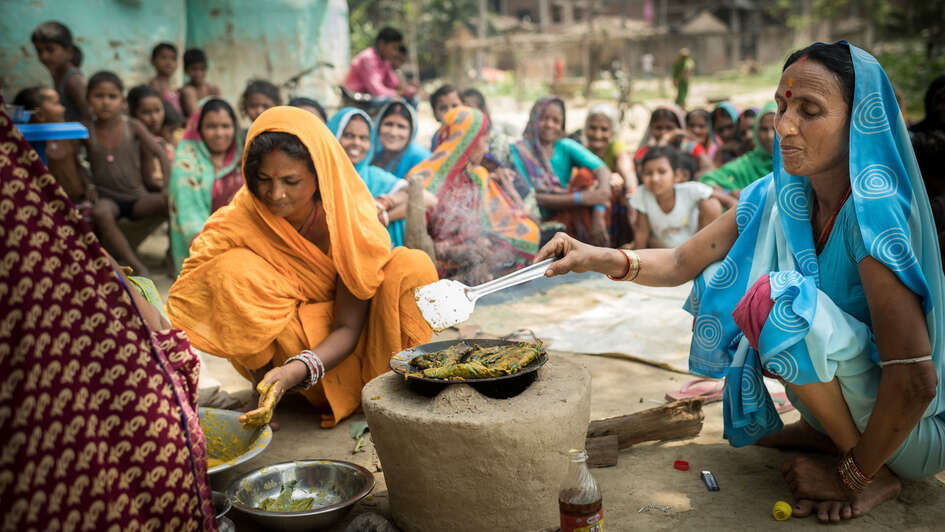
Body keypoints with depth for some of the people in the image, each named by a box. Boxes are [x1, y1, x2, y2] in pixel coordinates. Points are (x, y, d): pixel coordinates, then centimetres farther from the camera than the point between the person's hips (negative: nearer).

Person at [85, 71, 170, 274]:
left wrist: (169, 185, -19)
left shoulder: (133, 127, -1)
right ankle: (136, 266, -33)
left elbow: (160, 153, -6)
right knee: (100, 213, -35)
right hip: (107, 197, -1)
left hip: (137, 197, 1)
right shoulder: (88, 132, 0)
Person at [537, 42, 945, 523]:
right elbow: (681, 263, -3)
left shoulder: (875, 210, -28)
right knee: (721, 282, 0)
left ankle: (875, 472, -8)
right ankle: (824, 431, 8)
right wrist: (601, 259, -22)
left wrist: (856, 474, -19)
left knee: (782, 301, -29)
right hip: (839, 392, 7)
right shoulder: (777, 197, -7)